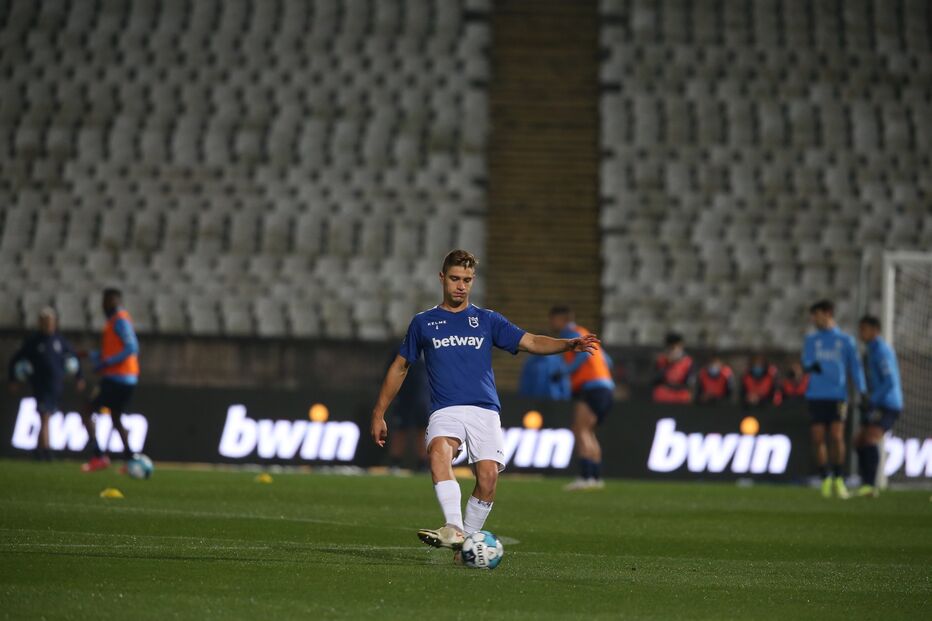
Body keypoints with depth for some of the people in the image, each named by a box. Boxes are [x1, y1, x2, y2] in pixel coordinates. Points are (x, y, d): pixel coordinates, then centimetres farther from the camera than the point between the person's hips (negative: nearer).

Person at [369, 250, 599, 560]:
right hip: (445, 411, -1)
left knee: (488, 475, -19)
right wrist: (379, 414, 19)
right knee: (439, 451, -33)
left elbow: (531, 342, 6)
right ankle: (454, 530, -43)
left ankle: (468, 539, 1)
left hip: (485, 411, 1)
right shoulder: (423, 322, 15)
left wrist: (571, 344, -12)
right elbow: (399, 368, 22)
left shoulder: (487, 320, 14)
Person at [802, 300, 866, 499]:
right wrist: (811, 366, -22)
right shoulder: (811, 339, 13)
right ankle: (825, 479, 9)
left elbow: (855, 367, 6)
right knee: (818, 439, -2)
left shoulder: (845, 340, 8)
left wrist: (862, 392, -5)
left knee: (837, 438, -11)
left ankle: (838, 479, 1)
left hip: (838, 395, -2)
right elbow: (807, 363, 3)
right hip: (816, 395, 2)